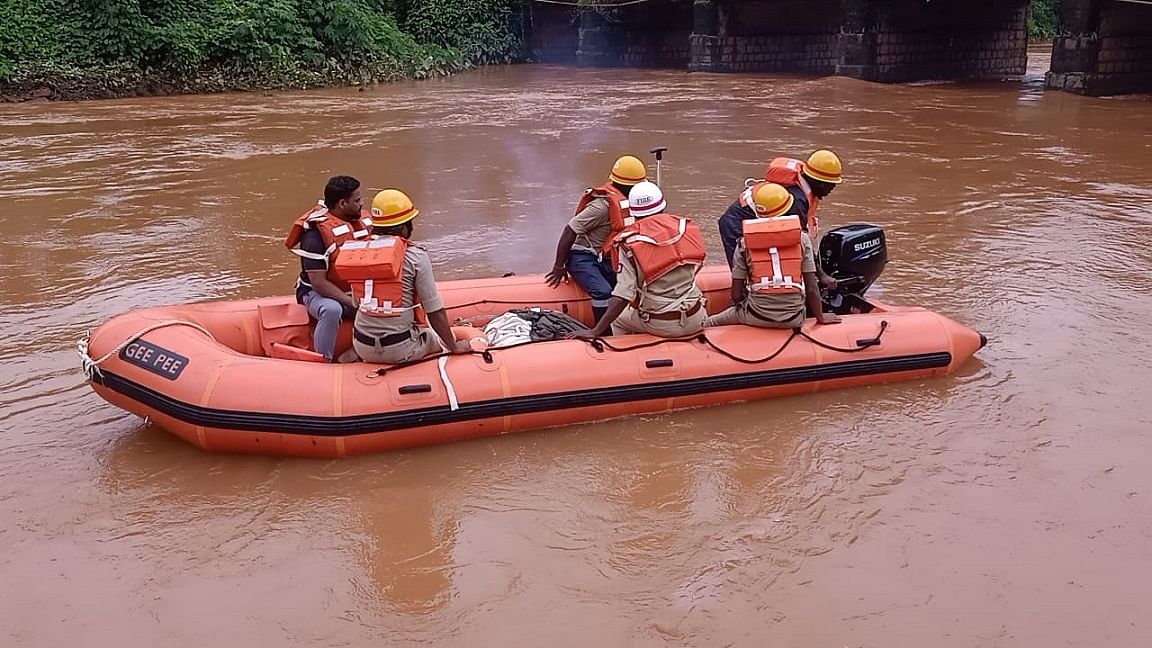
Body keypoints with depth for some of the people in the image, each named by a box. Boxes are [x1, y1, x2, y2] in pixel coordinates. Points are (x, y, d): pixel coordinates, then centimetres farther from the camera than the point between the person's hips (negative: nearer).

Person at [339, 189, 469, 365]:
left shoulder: (357, 252, 2)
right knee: (441, 338, 25)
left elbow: (357, 304, 11)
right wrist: (455, 347, 1)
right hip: (400, 350, -4)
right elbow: (435, 311, -10)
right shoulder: (415, 255, -13)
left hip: (362, 349, 4)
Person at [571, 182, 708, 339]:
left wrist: (596, 331, -19)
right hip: (695, 322, 2)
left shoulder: (630, 243, -13)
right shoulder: (685, 227, -3)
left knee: (617, 320, 26)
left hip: (659, 325, -2)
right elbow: (696, 267, 9)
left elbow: (624, 294, -20)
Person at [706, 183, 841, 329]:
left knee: (708, 323, 21)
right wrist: (821, 317, 15)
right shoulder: (801, 238, 1)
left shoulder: (744, 243, 0)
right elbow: (812, 288, 1)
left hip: (756, 317, 0)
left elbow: (736, 294, 1)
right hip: (793, 320, 0)